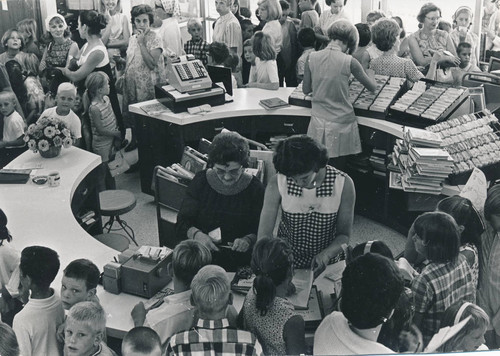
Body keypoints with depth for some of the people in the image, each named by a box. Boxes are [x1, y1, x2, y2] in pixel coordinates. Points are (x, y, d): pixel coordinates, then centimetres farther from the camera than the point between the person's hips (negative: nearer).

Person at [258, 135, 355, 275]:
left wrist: (326, 254, -22)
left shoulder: (343, 184, -11)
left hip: (327, 267, 0)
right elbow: (264, 234, -10)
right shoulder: (277, 184, -12)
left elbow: (344, 235, -3)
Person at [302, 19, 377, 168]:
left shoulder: (312, 58, -6)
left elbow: (305, 89, 2)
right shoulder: (349, 62, -13)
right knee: (340, 166, 15)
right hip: (341, 122, -2)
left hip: (318, 120, 3)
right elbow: (372, 87, -3)